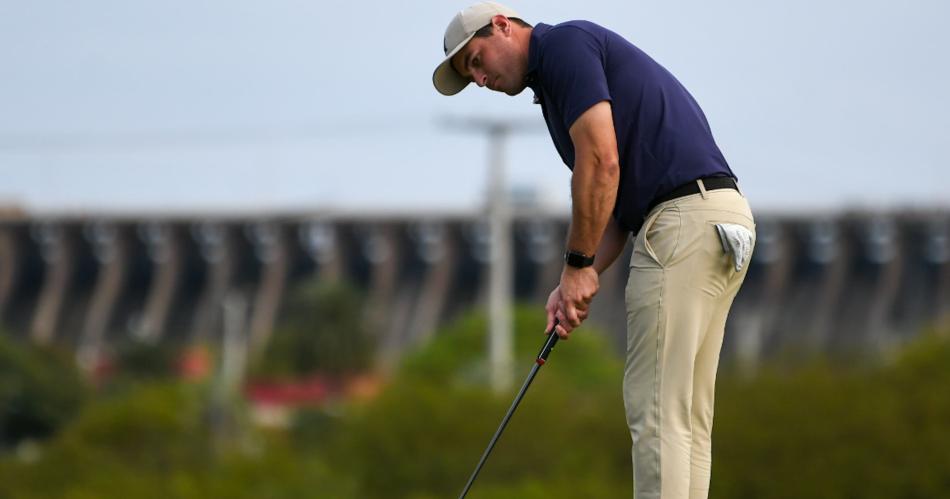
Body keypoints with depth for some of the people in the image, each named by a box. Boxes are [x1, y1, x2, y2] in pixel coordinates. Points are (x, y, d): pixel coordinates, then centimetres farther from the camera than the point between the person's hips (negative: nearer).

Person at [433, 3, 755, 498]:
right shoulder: (554, 84, 26)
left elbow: (601, 162, -14)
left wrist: (578, 264, -6)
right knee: (684, 415, 10)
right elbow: (618, 202, 23)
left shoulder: (566, 44, -4)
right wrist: (578, 283, 10)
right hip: (718, 219, 10)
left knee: (656, 410, -9)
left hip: (686, 220, -10)